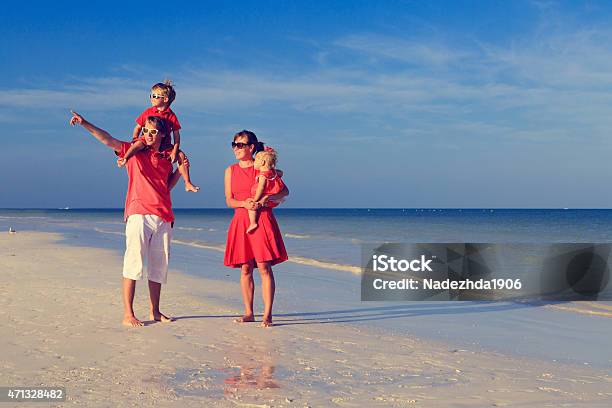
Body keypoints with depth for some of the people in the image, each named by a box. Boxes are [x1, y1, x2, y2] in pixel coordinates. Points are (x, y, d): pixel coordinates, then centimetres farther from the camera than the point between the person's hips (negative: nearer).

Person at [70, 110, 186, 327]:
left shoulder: (167, 156, 16)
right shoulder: (134, 151, 5)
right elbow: (107, 140, -6)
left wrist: (181, 169, 9)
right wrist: (85, 123, -17)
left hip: (163, 217, 5)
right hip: (139, 214, -5)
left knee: (159, 266, 9)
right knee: (134, 263, -8)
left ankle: (155, 311, 20)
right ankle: (128, 314, -6)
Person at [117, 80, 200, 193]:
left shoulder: (171, 116, -5)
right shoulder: (148, 112, -1)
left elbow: (176, 135, -4)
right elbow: (138, 127, 8)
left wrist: (174, 151, -14)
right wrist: (134, 139, -10)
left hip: (164, 145, 1)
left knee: (181, 155, -14)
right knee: (139, 143, -35)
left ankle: (188, 184, -9)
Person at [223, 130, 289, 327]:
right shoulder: (230, 170, 11)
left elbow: (285, 191, 1)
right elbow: (229, 200, 8)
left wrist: (267, 198, -17)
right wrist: (244, 203, -13)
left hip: (262, 220, -4)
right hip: (240, 221, 4)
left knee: (264, 267, -8)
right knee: (245, 269, 5)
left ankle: (267, 314, -6)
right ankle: (248, 313, 13)